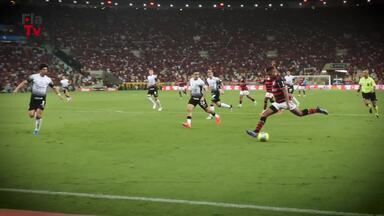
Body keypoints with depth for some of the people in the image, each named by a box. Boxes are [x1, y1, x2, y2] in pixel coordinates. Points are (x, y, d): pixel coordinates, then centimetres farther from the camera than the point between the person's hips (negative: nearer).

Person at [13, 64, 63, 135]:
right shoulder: (33, 77, -3)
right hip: (34, 97, 0)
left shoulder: (48, 79, 4)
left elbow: (54, 87, 18)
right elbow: (24, 82, -1)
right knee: (31, 115, -7)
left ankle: (37, 130, 3)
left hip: (42, 98, 0)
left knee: (39, 114, -13)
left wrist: (59, 94, 11)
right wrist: (16, 89, -10)